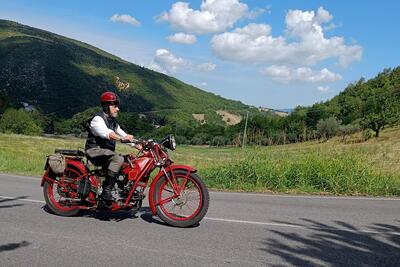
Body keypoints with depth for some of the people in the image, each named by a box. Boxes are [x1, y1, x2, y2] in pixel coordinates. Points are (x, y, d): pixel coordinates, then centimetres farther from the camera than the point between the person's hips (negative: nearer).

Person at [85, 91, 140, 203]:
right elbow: (107, 133, -31)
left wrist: (140, 146, -2)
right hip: (95, 150, -9)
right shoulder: (97, 119, -10)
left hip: (107, 152, 9)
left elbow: (126, 136, 12)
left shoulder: (112, 122, 19)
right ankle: (106, 191, -33)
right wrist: (122, 138, -46)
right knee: (118, 159, -32)